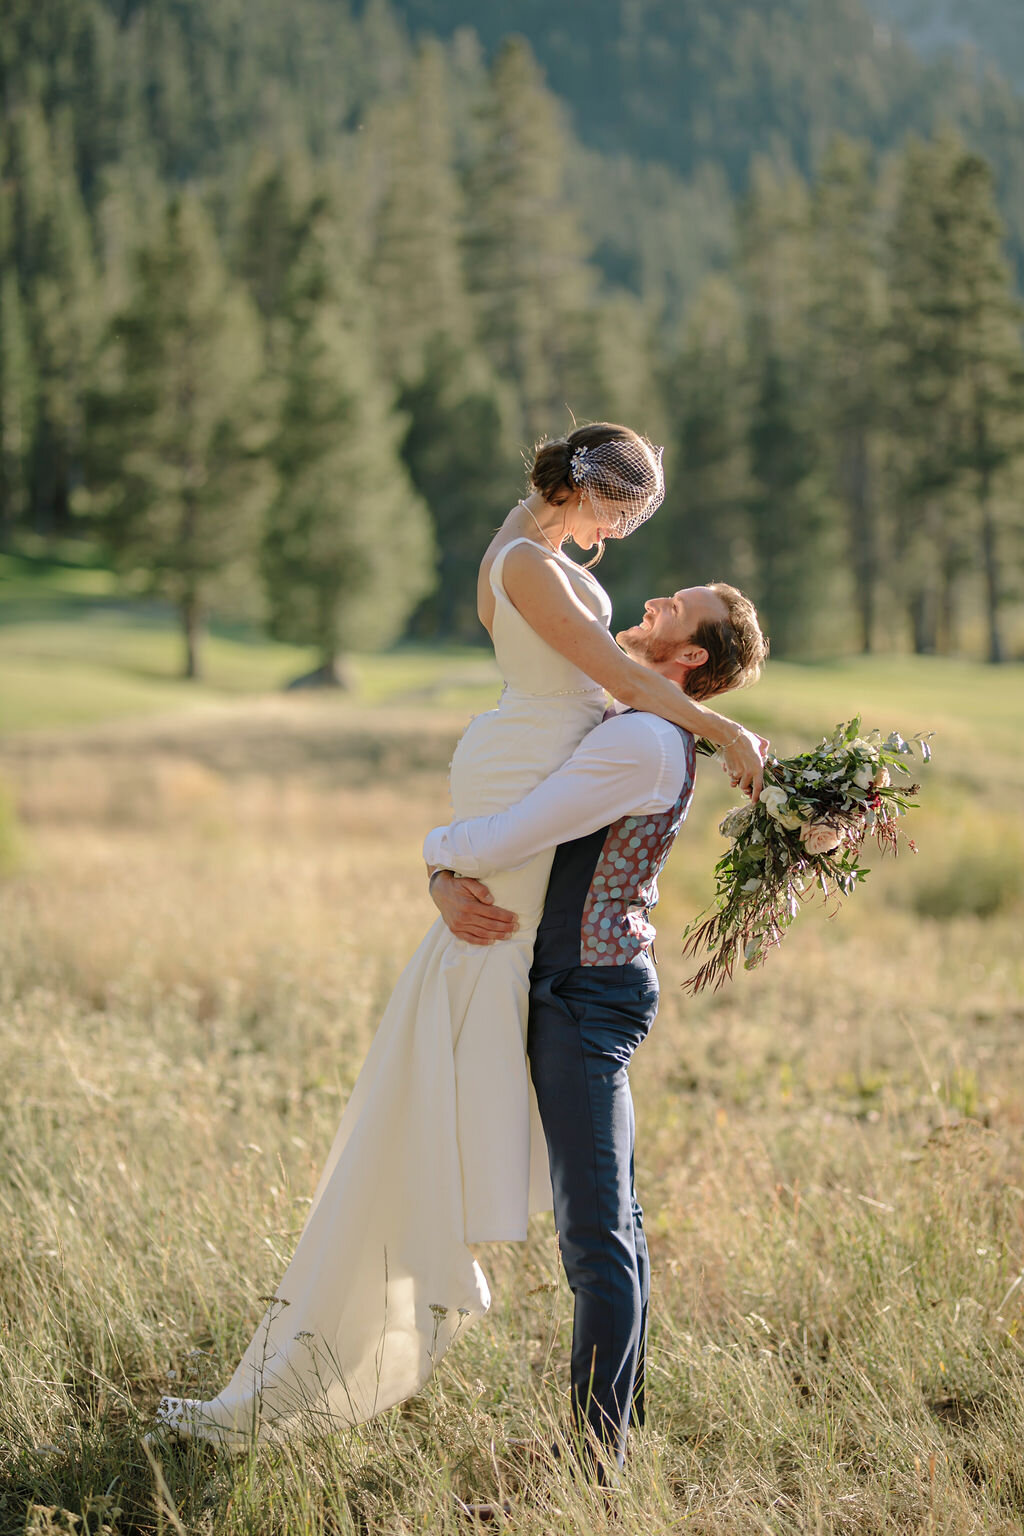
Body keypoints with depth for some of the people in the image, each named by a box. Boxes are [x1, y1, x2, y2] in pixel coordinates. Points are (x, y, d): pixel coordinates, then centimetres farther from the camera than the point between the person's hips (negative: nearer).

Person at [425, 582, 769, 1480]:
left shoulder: (639, 743, -18)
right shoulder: (633, 734, 15)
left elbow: (499, 842, -21)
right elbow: (484, 827, 16)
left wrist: (439, 845, 1)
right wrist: (449, 887, -5)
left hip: (588, 999, -11)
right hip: (583, 990, 11)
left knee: (595, 1231, -8)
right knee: (611, 1214, 17)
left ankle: (597, 1457, -6)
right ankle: (622, 1408, 27)